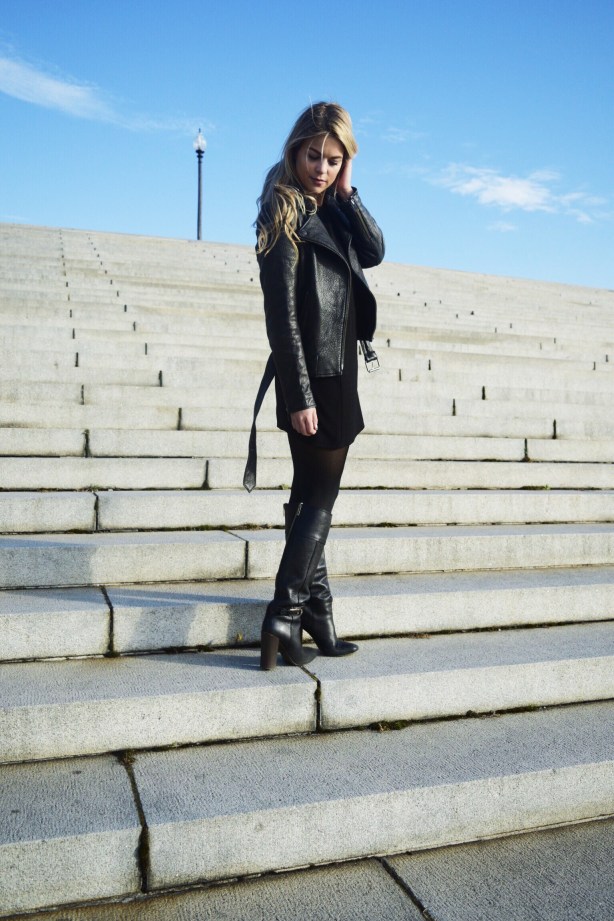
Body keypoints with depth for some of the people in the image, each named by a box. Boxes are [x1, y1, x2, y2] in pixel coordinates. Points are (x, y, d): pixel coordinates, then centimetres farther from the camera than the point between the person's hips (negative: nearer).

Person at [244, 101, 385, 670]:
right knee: (319, 498, -5)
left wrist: (346, 192, -3)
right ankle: (284, 617, 1)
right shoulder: (284, 213, -10)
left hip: (337, 374, 9)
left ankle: (315, 620, 21)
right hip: (312, 378, -9)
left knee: (312, 496, 11)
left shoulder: (331, 211, 15)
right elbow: (282, 313, -16)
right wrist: (298, 397, -19)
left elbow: (374, 252, 3)